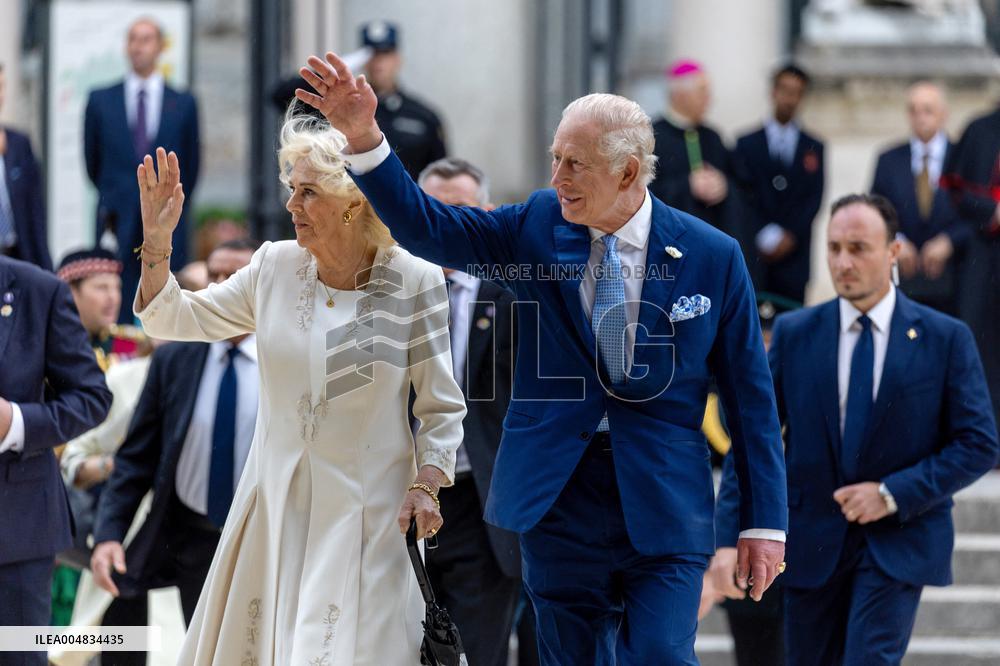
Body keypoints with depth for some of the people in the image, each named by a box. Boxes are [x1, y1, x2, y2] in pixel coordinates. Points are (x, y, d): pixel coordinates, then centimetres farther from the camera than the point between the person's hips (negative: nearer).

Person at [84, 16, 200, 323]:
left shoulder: (183, 104, 7)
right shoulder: (100, 100, 7)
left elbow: (191, 163, 13)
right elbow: (92, 160, 15)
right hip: (118, 227, 0)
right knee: (117, 312, -4)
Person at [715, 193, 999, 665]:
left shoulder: (945, 338, -1)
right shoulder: (794, 334, 4)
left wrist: (894, 494, -13)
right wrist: (730, 543, -8)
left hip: (900, 542, -3)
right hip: (814, 544, 3)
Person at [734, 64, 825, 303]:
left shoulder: (814, 148, 11)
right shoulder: (747, 144, 9)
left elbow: (814, 199, 5)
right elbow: (744, 195, 1)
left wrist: (791, 236, -8)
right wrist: (765, 236, -10)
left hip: (795, 252, 1)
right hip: (756, 251, -1)